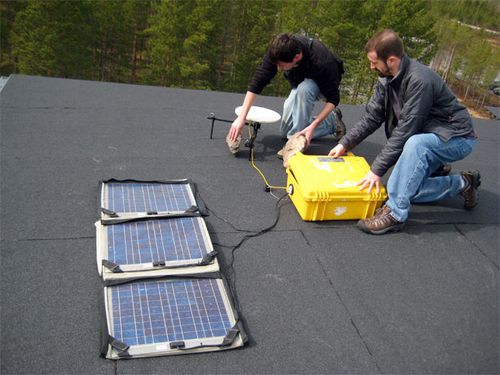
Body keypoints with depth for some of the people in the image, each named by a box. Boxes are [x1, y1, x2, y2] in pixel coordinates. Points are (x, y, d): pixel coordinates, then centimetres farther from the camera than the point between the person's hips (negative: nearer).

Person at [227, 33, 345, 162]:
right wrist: (241, 117, -36)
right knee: (285, 132, 5)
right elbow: (257, 82, -30)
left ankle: (297, 143, -26)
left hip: (323, 84, -5)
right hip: (300, 83, 5)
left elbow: (333, 99, -31)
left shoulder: (321, 62, -42)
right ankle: (332, 121, 17)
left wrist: (313, 126, -42)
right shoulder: (277, 51, -32)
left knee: (303, 89, -40)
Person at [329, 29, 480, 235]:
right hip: (427, 135, 9)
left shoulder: (420, 81, -30)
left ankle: (395, 213, -31)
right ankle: (461, 183, 16)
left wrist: (377, 169, -29)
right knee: (408, 187, -3)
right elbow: (372, 117, 2)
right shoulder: (387, 79, -5)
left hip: (457, 138, -8)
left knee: (416, 144, -38)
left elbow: (405, 131, -32)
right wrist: (345, 143, -5)